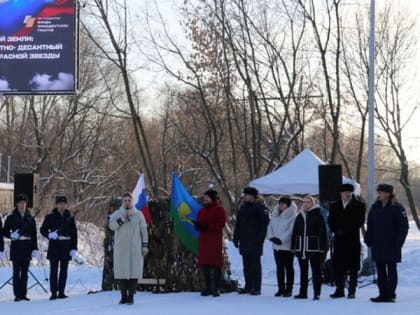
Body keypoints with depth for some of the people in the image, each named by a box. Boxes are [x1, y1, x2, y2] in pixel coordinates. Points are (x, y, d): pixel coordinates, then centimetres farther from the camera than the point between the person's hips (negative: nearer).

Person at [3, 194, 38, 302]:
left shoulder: (30, 218, 9)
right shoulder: (11, 218, 3)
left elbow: (34, 235, 9)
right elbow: (5, 231, 6)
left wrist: (35, 249, 3)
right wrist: (11, 235, -15)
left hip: (27, 246, 2)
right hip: (16, 246, -2)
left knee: (25, 272, 5)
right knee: (16, 271, -4)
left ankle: (23, 294, 9)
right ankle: (17, 294, -1)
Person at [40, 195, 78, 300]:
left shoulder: (70, 217, 7)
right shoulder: (50, 217, 1)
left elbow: (74, 234, 7)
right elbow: (43, 230, 5)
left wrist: (74, 248, -1)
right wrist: (50, 235, -17)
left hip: (66, 246, 2)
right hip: (54, 245, -2)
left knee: (64, 270, 5)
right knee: (54, 270, -4)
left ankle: (61, 292, 10)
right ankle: (53, 293, -1)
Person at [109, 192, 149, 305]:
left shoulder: (138, 214, 6)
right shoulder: (116, 214, 6)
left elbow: (143, 231, 7)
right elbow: (112, 226, -11)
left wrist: (145, 246, 1)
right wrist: (122, 217, -19)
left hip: (135, 248, 0)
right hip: (120, 248, 0)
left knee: (134, 270, -6)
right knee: (121, 271, -2)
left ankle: (131, 296, 0)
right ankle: (123, 295, 8)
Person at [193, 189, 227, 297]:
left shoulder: (219, 210, -2)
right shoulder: (202, 210, 18)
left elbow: (220, 224, -11)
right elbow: (199, 224, 20)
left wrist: (207, 226, -18)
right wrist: (197, 225, -5)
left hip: (215, 239, -6)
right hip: (203, 239, 7)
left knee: (215, 263, -8)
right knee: (204, 263, 5)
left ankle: (216, 288, -6)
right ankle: (207, 287, 13)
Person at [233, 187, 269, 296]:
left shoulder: (260, 209, -6)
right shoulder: (242, 208, 16)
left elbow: (264, 225, -10)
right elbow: (237, 225, 21)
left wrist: (260, 239, -16)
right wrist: (236, 238, 15)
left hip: (255, 242, -7)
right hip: (244, 242, 7)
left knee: (255, 265, -4)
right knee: (246, 265, 10)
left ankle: (257, 288, -1)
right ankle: (248, 286, 16)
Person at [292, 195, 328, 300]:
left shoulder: (318, 216, -3)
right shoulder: (300, 216, 12)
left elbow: (322, 232, -7)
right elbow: (294, 232, 15)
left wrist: (323, 247, -13)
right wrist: (293, 246, 10)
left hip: (314, 248, -5)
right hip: (301, 247, 5)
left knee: (316, 271, 0)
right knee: (303, 271, 11)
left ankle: (317, 293, 3)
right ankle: (303, 292, 16)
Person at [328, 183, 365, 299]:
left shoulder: (358, 206, 4)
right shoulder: (334, 206, 14)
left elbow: (360, 221, -4)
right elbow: (330, 221, 10)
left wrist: (346, 230, -11)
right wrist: (337, 230, -7)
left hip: (353, 240, -3)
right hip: (339, 240, 3)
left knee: (353, 267, -1)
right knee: (338, 266, 1)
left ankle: (352, 290, 3)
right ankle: (339, 290, 8)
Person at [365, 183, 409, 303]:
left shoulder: (397, 208, -6)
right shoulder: (375, 207, 11)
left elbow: (404, 226, -7)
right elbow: (369, 225, 16)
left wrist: (398, 242, -12)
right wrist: (368, 240, 7)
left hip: (391, 246, -6)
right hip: (377, 246, 6)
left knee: (391, 270, 1)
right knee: (380, 271, 8)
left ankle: (391, 294, 5)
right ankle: (383, 294, 13)